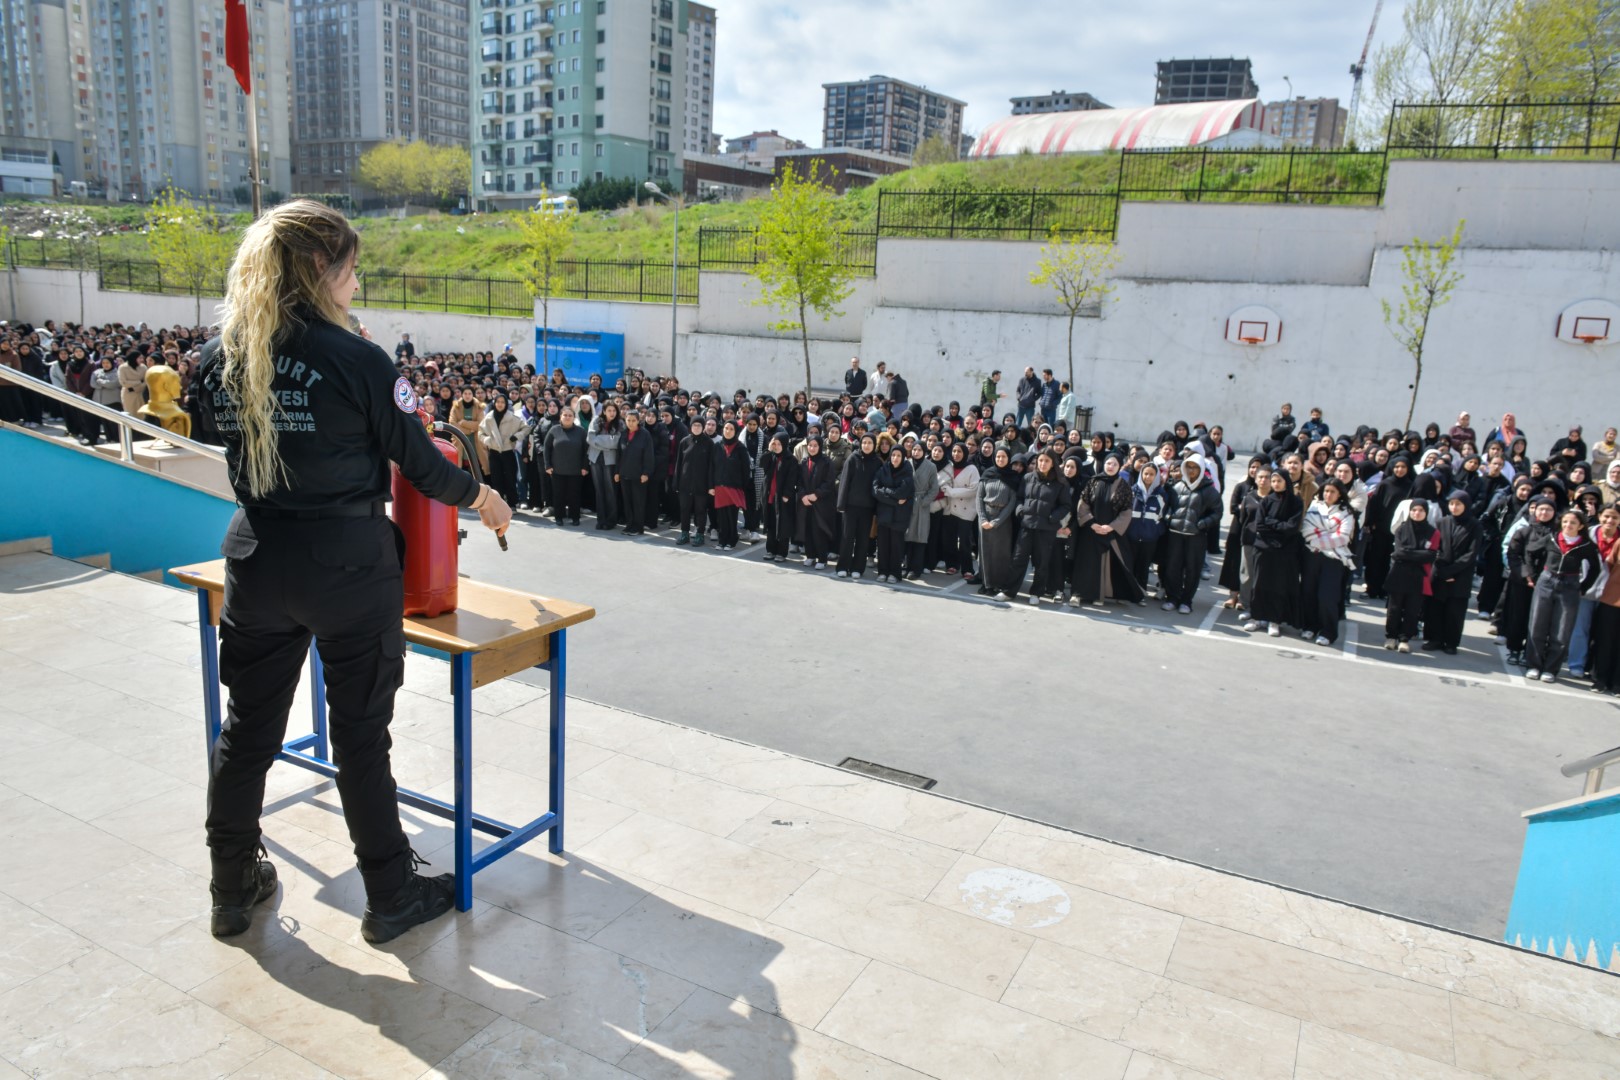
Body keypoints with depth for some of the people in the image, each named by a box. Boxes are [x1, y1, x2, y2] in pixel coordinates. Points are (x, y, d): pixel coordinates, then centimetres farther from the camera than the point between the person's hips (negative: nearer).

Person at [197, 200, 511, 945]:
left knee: (247, 726, 17)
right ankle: (391, 897, 21)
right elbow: (419, 460, -9)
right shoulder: (354, 358, -15)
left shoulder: (222, 355, 2)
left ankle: (232, 888, 35)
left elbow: (240, 446, 13)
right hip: (347, 564, -5)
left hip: (256, 560, 5)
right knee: (360, 734, 6)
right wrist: (483, 499, 8)